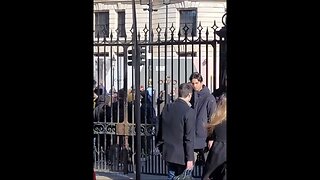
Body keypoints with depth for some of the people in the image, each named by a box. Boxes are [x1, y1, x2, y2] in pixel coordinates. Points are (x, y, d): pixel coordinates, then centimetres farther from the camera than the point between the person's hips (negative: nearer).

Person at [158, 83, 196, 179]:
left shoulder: (167, 108, 2)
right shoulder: (189, 111, -18)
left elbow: (160, 130, 10)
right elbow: (189, 138, -19)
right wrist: (190, 159, -14)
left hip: (168, 153, 6)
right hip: (182, 156, -6)